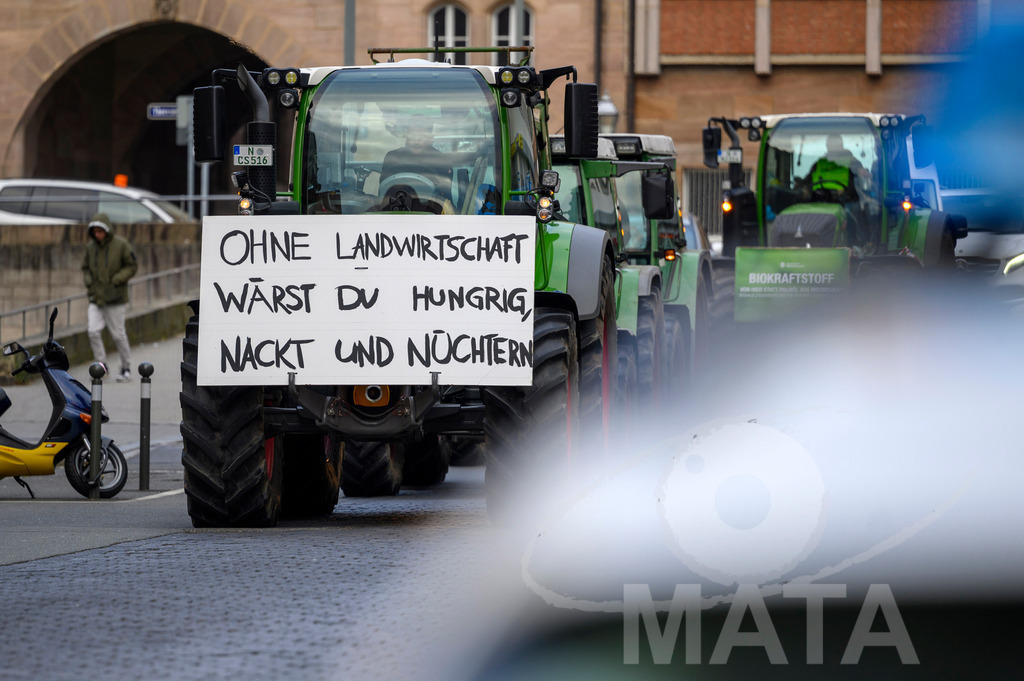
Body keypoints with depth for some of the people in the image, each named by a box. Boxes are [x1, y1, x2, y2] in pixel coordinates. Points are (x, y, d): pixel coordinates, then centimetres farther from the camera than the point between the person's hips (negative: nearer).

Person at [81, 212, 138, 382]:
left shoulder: (121, 245, -9)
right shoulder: (90, 247, 4)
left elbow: (132, 266, -4)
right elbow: (85, 267, 17)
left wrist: (116, 280, -16)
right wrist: (89, 282, -1)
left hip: (115, 299, -4)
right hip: (95, 298, 4)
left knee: (118, 335, 2)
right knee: (93, 332, -9)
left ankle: (126, 368, 16)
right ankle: (101, 365, 3)